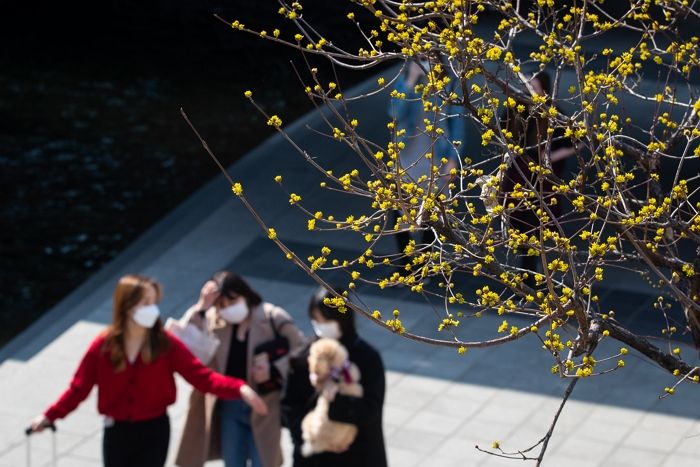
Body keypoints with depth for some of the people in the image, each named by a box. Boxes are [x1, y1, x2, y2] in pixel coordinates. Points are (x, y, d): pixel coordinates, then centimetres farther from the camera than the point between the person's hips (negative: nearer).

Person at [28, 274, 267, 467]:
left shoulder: (166, 343, -10)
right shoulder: (103, 346, -9)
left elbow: (201, 375, -16)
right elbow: (79, 387, -1)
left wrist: (239, 389, -30)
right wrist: (49, 416, -10)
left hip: (154, 431, -1)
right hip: (117, 433, 1)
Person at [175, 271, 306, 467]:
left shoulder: (272, 317, -11)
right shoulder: (214, 321, -2)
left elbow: (301, 351, -10)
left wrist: (274, 371, -21)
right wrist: (200, 309, -21)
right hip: (229, 405, 4)